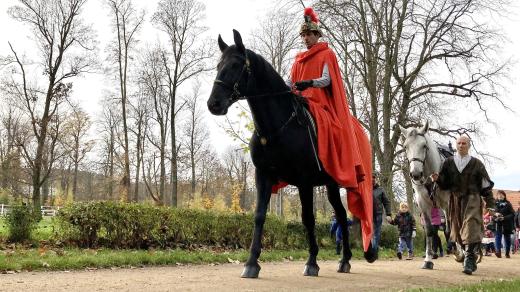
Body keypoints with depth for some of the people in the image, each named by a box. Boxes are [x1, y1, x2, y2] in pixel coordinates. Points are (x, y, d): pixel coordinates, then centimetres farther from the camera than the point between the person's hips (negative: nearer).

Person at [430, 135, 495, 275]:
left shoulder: (476, 164, 5)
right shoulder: (448, 162, 10)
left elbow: (485, 185, 7)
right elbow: (444, 183, 9)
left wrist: (490, 202, 3)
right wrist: (437, 179, -14)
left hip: (472, 200, -3)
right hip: (455, 200, 3)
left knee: (470, 228, -17)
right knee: (459, 231, 9)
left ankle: (469, 261, -20)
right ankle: (470, 260, 25)